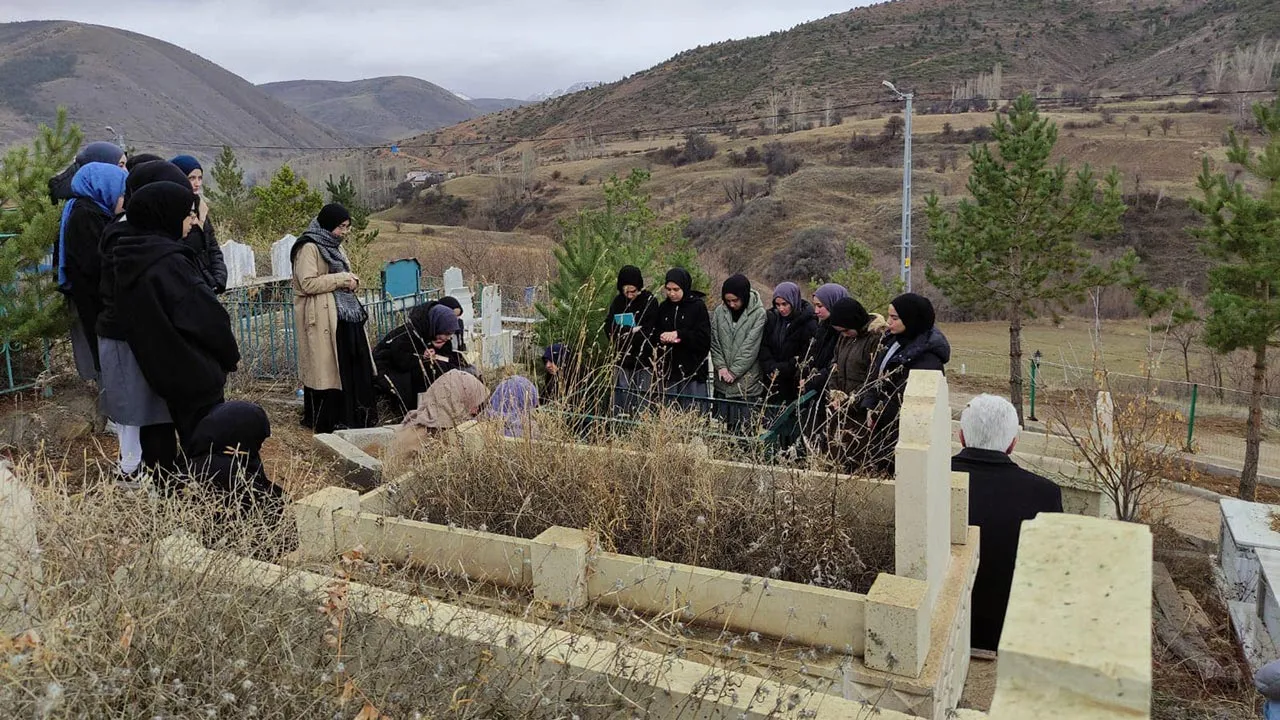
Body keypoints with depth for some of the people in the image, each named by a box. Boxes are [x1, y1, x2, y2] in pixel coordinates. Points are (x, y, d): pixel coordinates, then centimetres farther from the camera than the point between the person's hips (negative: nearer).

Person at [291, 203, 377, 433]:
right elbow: (308, 283, -19)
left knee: (354, 366, 7)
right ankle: (327, 421, 5)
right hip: (322, 318, -9)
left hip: (344, 315, 9)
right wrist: (341, 279, -15)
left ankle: (355, 418, 16)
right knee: (327, 369, -5)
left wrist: (350, 281, 5)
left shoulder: (334, 246, 18)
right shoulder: (308, 248, -10)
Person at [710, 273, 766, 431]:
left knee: (744, 426, -3)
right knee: (723, 424, 9)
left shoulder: (758, 313, -7)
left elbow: (751, 346, -11)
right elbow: (714, 342, 7)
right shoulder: (720, 312, 5)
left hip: (746, 382, -4)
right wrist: (720, 366, -7)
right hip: (723, 382, 4)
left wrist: (734, 371, -12)